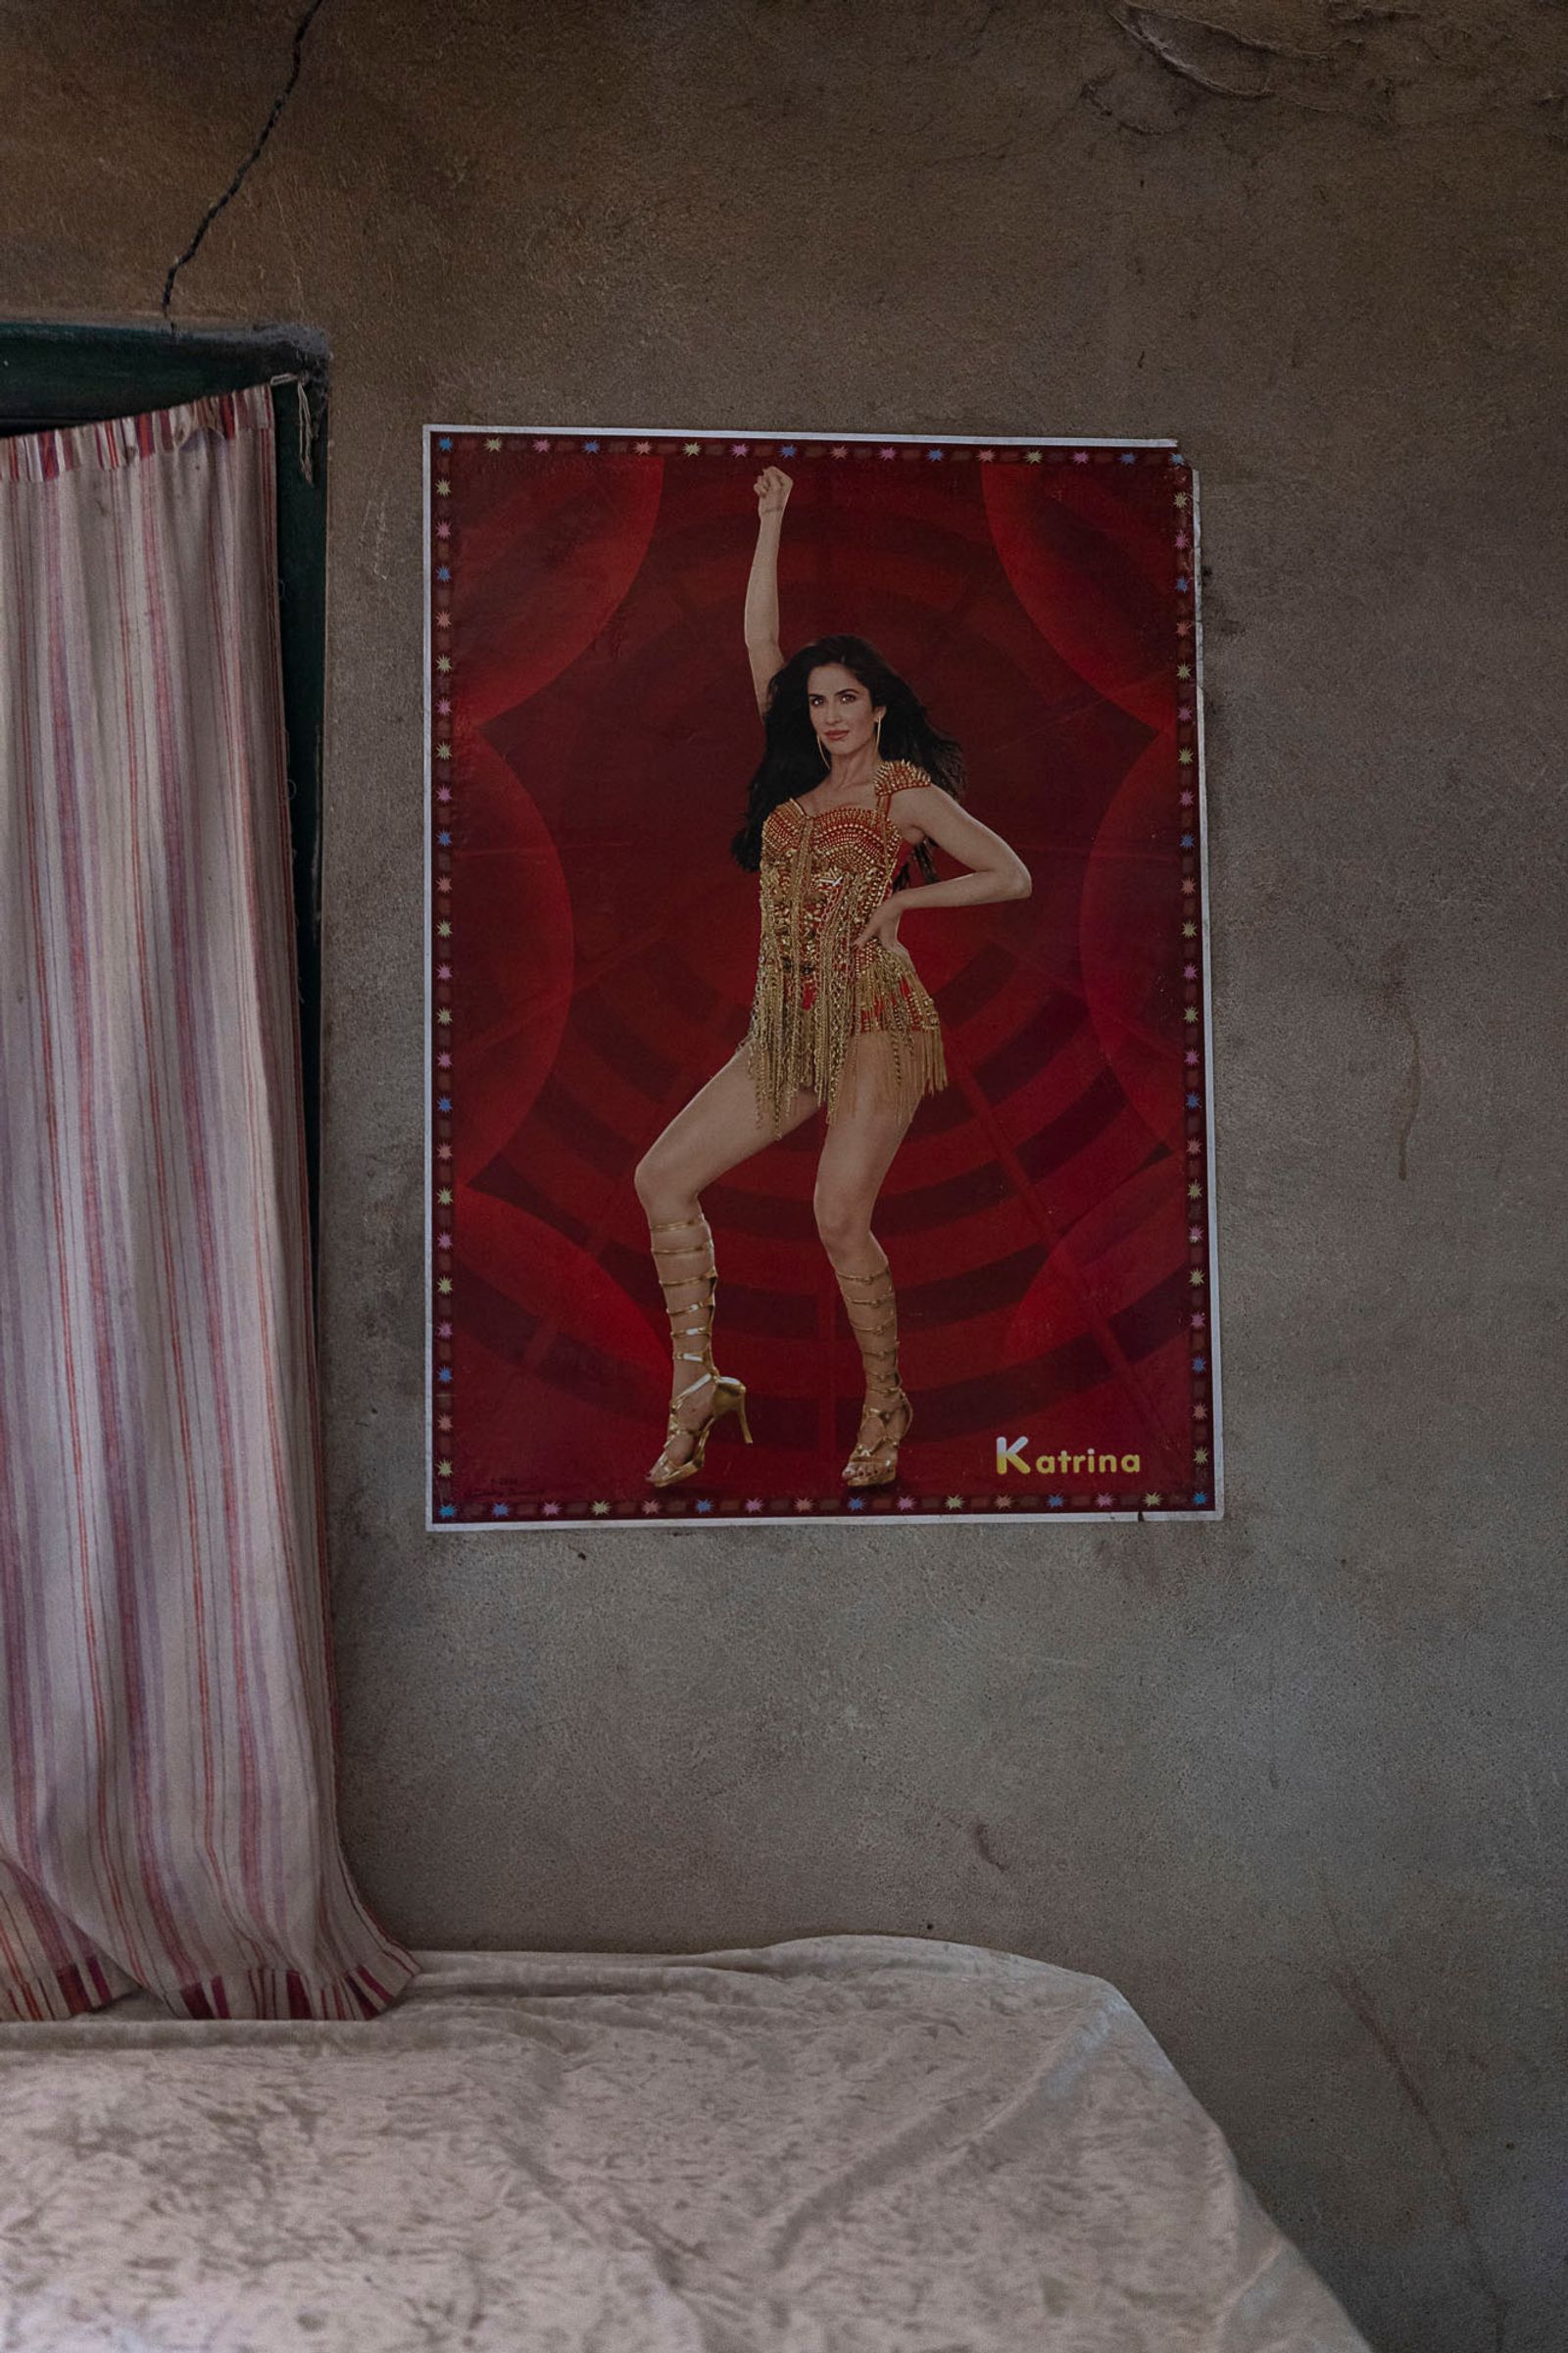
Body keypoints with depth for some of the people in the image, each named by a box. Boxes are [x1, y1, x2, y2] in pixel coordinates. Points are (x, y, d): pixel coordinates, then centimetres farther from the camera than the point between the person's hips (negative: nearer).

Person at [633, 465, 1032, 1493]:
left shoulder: (906, 791, 4)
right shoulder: (799, 779, 18)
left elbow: (1012, 876, 3)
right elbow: (762, 645, 18)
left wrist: (902, 897, -2)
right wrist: (772, 521, 18)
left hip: (875, 1016, -6)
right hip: (786, 1027, 6)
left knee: (840, 1216, -16)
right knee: (662, 1177, -3)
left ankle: (887, 1404, 4)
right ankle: (700, 1385, 1)